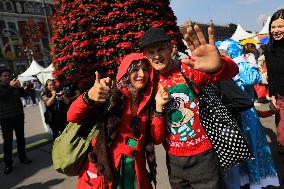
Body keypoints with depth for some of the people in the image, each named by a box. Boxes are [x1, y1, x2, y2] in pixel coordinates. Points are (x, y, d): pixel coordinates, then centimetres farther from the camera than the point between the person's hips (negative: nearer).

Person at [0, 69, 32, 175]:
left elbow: (23, 94, -4)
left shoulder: (15, 85, 8)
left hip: (18, 115, 3)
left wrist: (19, 87, -24)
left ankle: (22, 157, 24)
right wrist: (11, 86, -32)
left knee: (21, 137, 11)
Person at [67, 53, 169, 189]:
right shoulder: (112, 96, -11)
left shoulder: (148, 102, 0)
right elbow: (72, 117, -16)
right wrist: (89, 96, -35)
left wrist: (159, 107, -15)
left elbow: (157, 139, -3)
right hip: (103, 170, -3)